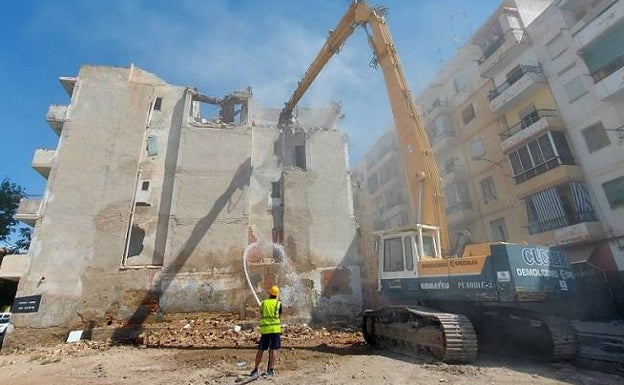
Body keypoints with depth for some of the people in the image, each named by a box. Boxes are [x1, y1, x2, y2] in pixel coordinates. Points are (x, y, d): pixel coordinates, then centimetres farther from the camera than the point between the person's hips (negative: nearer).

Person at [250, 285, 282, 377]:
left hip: (264, 329, 2)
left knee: (261, 350, 11)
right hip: (274, 328, -2)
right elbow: (279, 316, 8)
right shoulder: (278, 303, 0)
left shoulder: (263, 303, 7)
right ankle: (271, 369, 2)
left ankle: (255, 369, 16)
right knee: (273, 349, 3)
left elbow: (261, 316, 14)